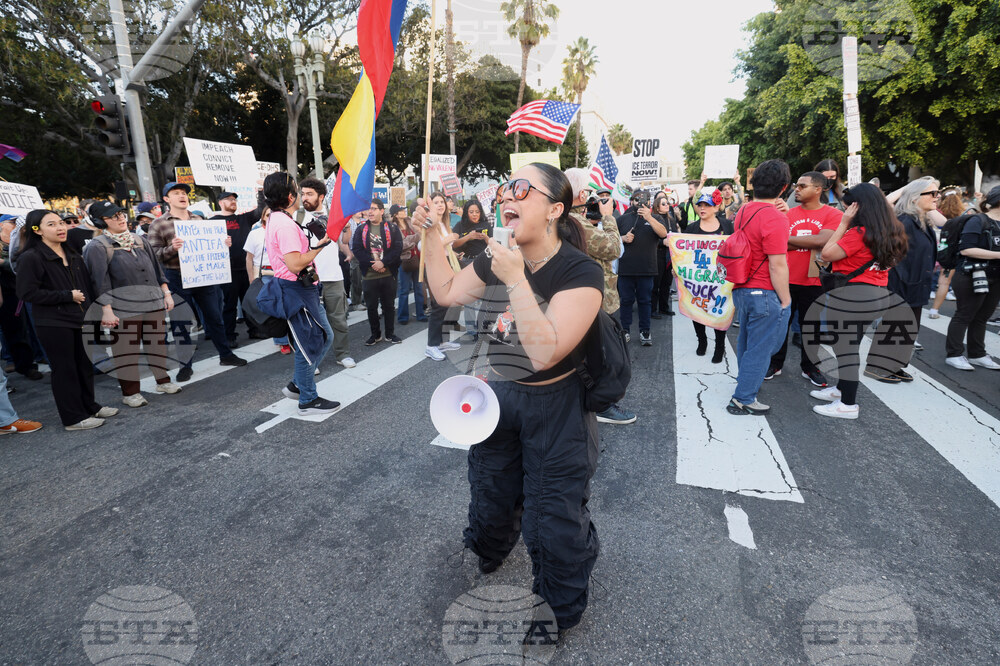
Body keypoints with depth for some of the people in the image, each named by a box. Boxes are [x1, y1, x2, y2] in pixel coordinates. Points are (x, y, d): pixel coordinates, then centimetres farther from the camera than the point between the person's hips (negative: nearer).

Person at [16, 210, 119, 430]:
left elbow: (87, 286, 17)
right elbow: (27, 293, -15)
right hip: (54, 324, -7)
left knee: (85, 365, 14)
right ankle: (73, 418, 11)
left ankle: (89, 406, 28)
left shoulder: (72, 255, 13)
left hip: (81, 320, 7)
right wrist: (67, 296, -16)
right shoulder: (31, 258, -10)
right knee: (64, 370, 2)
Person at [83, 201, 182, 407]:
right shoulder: (98, 246, -2)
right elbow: (99, 281, -8)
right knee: (127, 348, 1)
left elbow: (155, 267, 18)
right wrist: (106, 310, -13)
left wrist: (166, 293, 13)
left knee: (157, 343, 11)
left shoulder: (138, 240, 14)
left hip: (154, 302, 5)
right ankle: (130, 392, 11)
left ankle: (163, 381, 25)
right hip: (124, 307, -5)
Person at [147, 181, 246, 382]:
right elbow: (155, 254, -7)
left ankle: (226, 355, 24)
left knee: (214, 317, 11)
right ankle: (185, 365, 16)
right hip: (177, 279, -3)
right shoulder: (158, 224, -2)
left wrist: (224, 243, 1)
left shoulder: (198, 219, 12)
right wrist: (172, 248, -26)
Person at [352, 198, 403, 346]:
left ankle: (390, 334, 21)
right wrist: (372, 263, -14)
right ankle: (375, 334, 22)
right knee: (371, 306, 8)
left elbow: (398, 248, -6)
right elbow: (357, 250, -2)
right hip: (369, 275, 1)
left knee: (389, 305, 8)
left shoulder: (391, 228, 2)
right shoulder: (361, 230, 7)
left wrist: (383, 263, -16)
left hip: (388, 274, -1)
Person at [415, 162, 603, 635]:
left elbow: (545, 353, -33)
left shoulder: (580, 272, -25)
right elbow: (446, 293, 8)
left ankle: (559, 610, 40)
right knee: (491, 498, 25)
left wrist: (517, 281, -36)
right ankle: (487, 553, 61)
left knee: (554, 520, 9)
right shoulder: (497, 258, -5)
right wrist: (431, 238, -2)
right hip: (499, 396, 6)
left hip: (556, 410, -5)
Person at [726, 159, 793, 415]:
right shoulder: (775, 218, -19)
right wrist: (785, 300, -12)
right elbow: (777, 265, -19)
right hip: (766, 294, -9)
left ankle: (747, 384, 39)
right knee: (760, 348, 2)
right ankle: (743, 399, 9)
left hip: (741, 289, 9)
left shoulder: (744, 211, 6)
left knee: (746, 342, 22)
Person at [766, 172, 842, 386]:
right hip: (786, 279, 1)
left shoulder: (832, 214, -3)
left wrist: (789, 238, -13)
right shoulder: (789, 213, 3)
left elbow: (822, 241, -19)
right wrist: (810, 243, -17)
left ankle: (809, 367, 25)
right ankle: (775, 363, 22)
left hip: (814, 281, -1)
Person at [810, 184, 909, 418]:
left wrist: (843, 223, -10)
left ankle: (848, 405, 3)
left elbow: (827, 254, -17)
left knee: (845, 348, -3)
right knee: (852, 345, 20)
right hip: (879, 295, 9)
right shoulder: (891, 232, 10)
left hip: (852, 297, -9)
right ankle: (842, 389, 33)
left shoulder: (859, 233, -17)